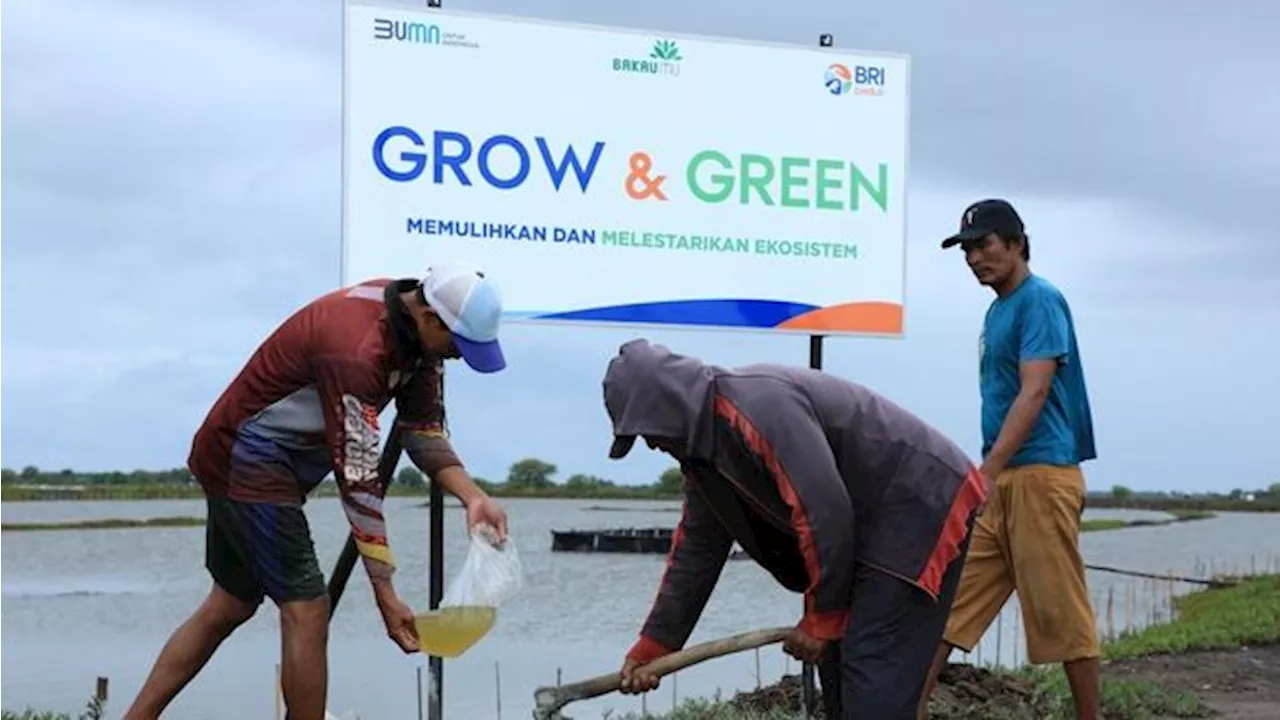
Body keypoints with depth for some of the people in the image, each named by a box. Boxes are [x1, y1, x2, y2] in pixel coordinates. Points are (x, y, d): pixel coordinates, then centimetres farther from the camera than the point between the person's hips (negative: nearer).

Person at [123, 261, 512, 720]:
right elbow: (357, 476, -29)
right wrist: (385, 595, -26)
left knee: (230, 606, 17)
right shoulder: (355, 349, -31)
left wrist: (473, 498, -14)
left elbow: (423, 428, 2)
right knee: (307, 610, -9)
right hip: (248, 461, -10)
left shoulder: (416, 329, -4)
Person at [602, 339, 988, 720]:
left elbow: (826, 515, -27)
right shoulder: (703, 442, 7)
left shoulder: (760, 406, -25)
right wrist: (652, 645, 11)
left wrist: (821, 619, -16)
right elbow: (696, 547, 13)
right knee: (838, 659, 11)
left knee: (871, 666, -15)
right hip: (867, 522, 10)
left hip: (922, 503, -10)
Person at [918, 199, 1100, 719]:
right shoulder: (997, 310, 18)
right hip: (997, 481, 9)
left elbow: (1034, 393, -18)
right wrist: (985, 478, 16)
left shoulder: (1040, 300, -8)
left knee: (1060, 615, -3)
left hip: (1040, 476, -9)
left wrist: (986, 473, -24)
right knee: (949, 600, 4)